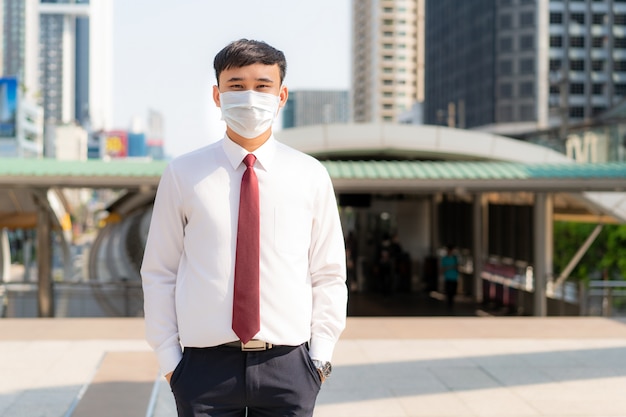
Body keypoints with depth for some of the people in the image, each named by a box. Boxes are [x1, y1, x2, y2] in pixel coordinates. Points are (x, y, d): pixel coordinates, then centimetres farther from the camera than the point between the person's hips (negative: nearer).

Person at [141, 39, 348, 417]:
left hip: (287, 366, 1)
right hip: (206, 366, -1)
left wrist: (320, 355, -1)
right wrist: (168, 357, -1)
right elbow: (159, 274, 5)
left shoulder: (310, 176, 5)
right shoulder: (182, 175, 3)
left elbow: (328, 276, 8)